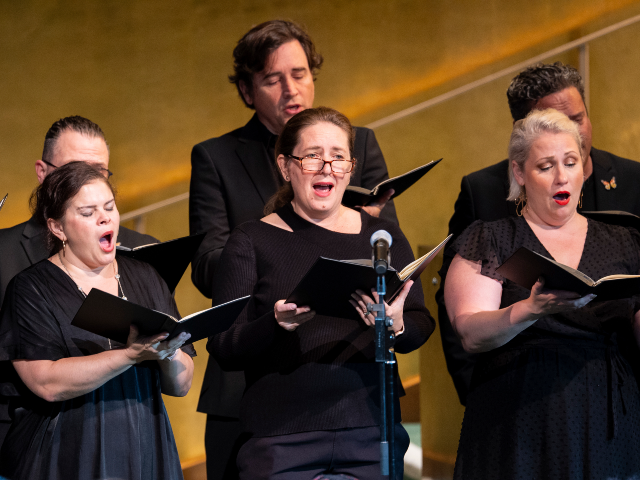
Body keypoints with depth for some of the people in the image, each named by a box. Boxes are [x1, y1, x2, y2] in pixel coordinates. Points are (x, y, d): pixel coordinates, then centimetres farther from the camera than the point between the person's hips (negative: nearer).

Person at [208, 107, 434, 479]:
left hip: (370, 433, 2)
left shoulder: (384, 236, 11)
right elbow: (224, 349, -2)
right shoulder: (253, 240, 2)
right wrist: (276, 323, -22)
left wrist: (396, 325, -15)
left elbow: (421, 325, 8)